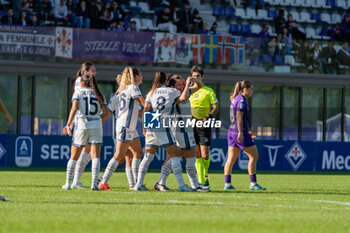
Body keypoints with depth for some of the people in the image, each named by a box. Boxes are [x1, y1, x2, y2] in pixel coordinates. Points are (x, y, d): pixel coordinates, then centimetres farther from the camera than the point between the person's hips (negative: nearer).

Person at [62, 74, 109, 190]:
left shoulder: (78, 93, 3)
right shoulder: (98, 95, 11)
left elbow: (74, 108, -13)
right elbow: (106, 113, 11)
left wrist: (68, 124, -16)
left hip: (82, 125, -1)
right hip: (96, 126, 1)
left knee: (74, 157, 8)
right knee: (95, 156, -1)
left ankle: (67, 183, 10)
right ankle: (94, 182, -17)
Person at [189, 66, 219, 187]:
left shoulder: (208, 91, 3)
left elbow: (216, 108, -1)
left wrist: (208, 117, -18)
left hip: (204, 125, -3)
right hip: (191, 125, 3)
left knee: (205, 155, -8)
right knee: (197, 156, -1)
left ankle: (205, 176, 16)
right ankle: (201, 181, 1)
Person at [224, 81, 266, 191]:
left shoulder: (236, 99, 17)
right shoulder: (241, 100, -12)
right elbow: (239, 117, -20)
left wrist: (247, 130, 30)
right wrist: (241, 132, -25)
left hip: (232, 132, 9)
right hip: (240, 133, -9)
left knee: (231, 159, 5)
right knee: (254, 157, -1)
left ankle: (227, 184, 1)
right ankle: (253, 183, -1)